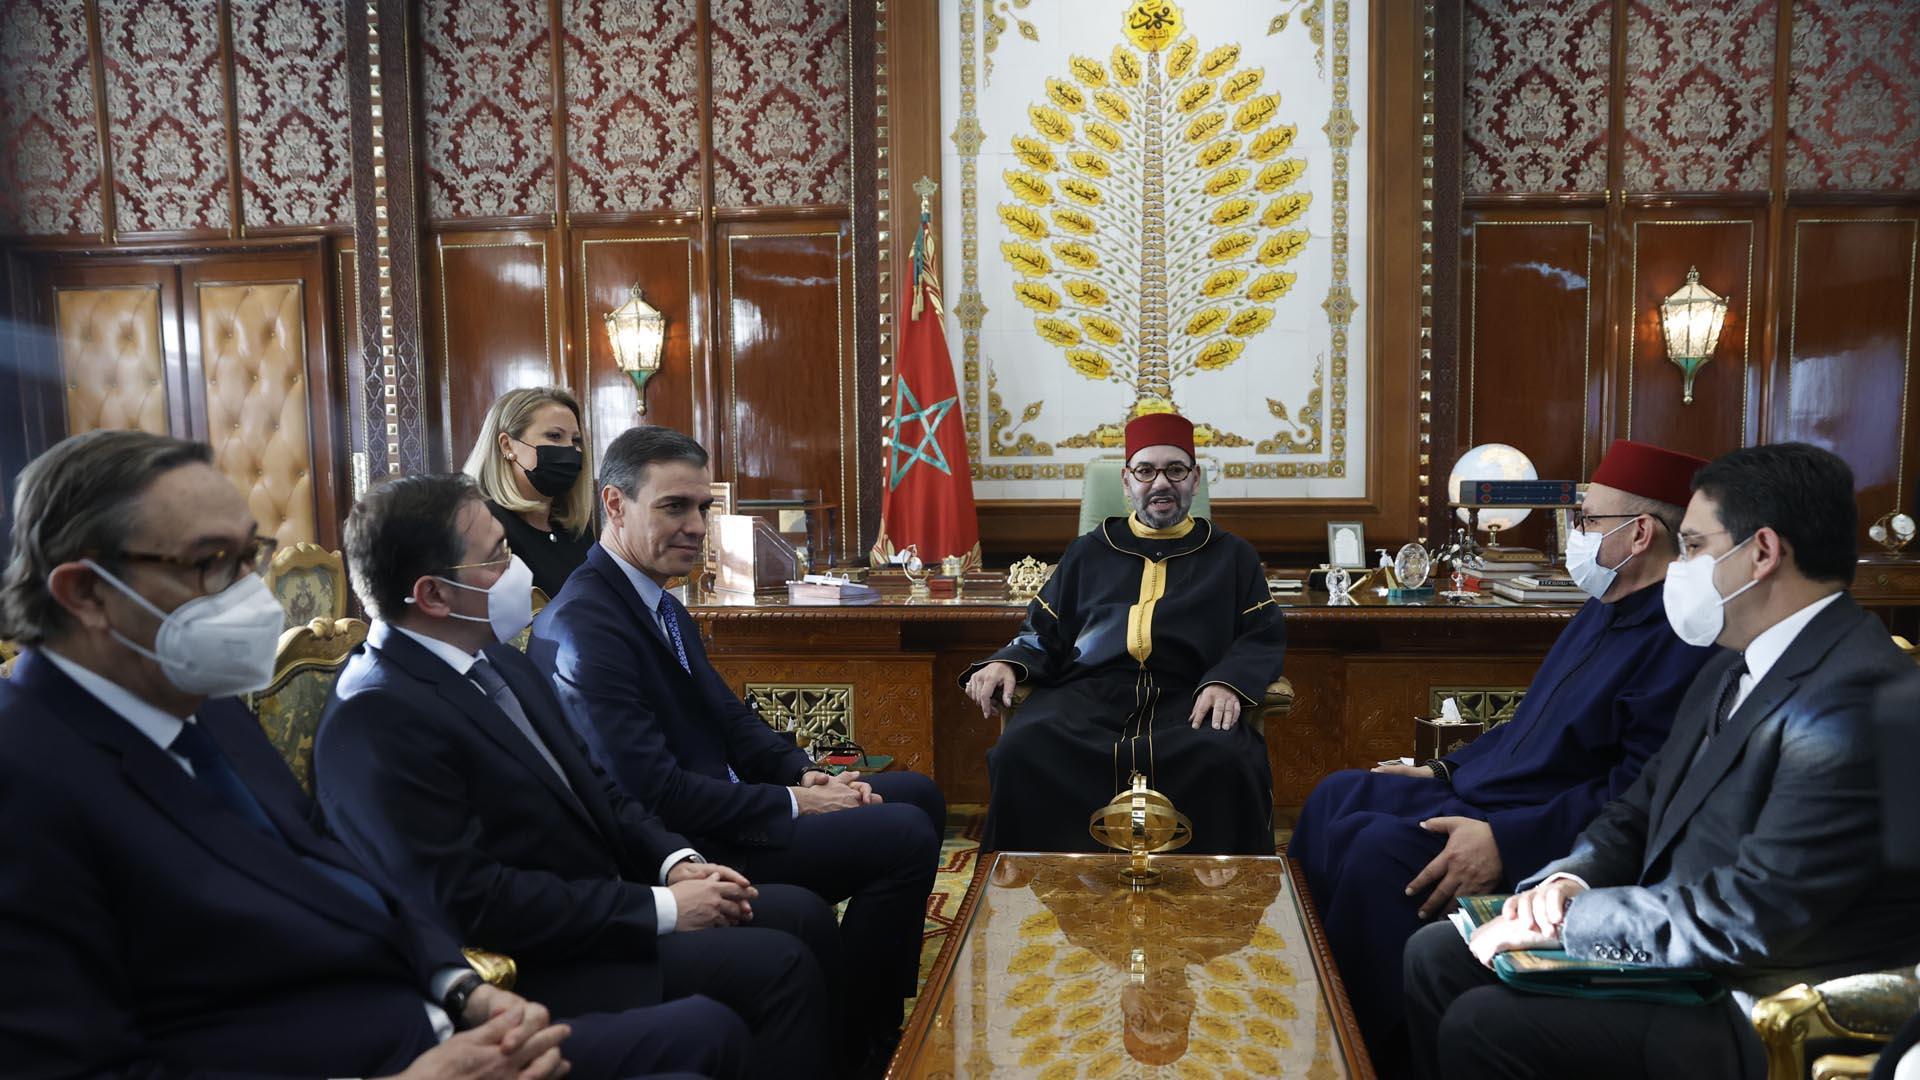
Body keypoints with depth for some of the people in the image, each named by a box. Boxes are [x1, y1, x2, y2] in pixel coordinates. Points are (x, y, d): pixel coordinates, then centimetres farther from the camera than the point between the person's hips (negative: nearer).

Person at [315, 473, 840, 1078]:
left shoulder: (495, 657, 6)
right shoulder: (374, 723, -22)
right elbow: (467, 901, -25)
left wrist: (674, 861, -3)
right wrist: (659, 908, -21)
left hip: (606, 899, 9)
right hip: (539, 961, -9)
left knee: (804, 915, 5)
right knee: (780, 968, -17)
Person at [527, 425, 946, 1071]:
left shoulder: (660, 604, 9)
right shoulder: (584, 625, -21)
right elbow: (654, 793, -25)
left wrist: (807, 773, -3)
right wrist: (791, 803, -17)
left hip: (715, 804, 10)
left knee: (918, 795, 12)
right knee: (905, 836, -17)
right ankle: (857, 1042, 1)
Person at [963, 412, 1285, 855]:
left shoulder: (1231, 555, 24)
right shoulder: (1089, 552, 27)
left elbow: (1264, 636, 13)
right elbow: (1043, 632, 24)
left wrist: (1227, 682, -9)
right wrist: (1007, 663, 1)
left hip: (1186, 699, -1)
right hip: (1088, 693, 1)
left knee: (1228, 760, -36)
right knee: (1021, 751, -32)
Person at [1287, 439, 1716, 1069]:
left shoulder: (1681, 636, -21)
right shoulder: (1605, 611, 13)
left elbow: (1641, 793, -27)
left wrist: (1507, 843, -29)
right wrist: (1447, 769, 17)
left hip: (1537, 837, -11)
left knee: (1381, 849, -28)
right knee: (1335, 799, 7)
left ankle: (1368, 1050, -9)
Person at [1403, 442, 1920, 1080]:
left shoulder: (1856, 696, -23)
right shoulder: (1735, 667, 10)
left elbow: (1751, 914, -27)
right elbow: (1642, 808, 14)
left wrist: (1563, 922, -19)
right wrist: (1571, 880, -7)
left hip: (1762, 1022, -9)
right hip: (1680, 945, 9)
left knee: (1482, 1024, -19)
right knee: (1435, 956, 4)